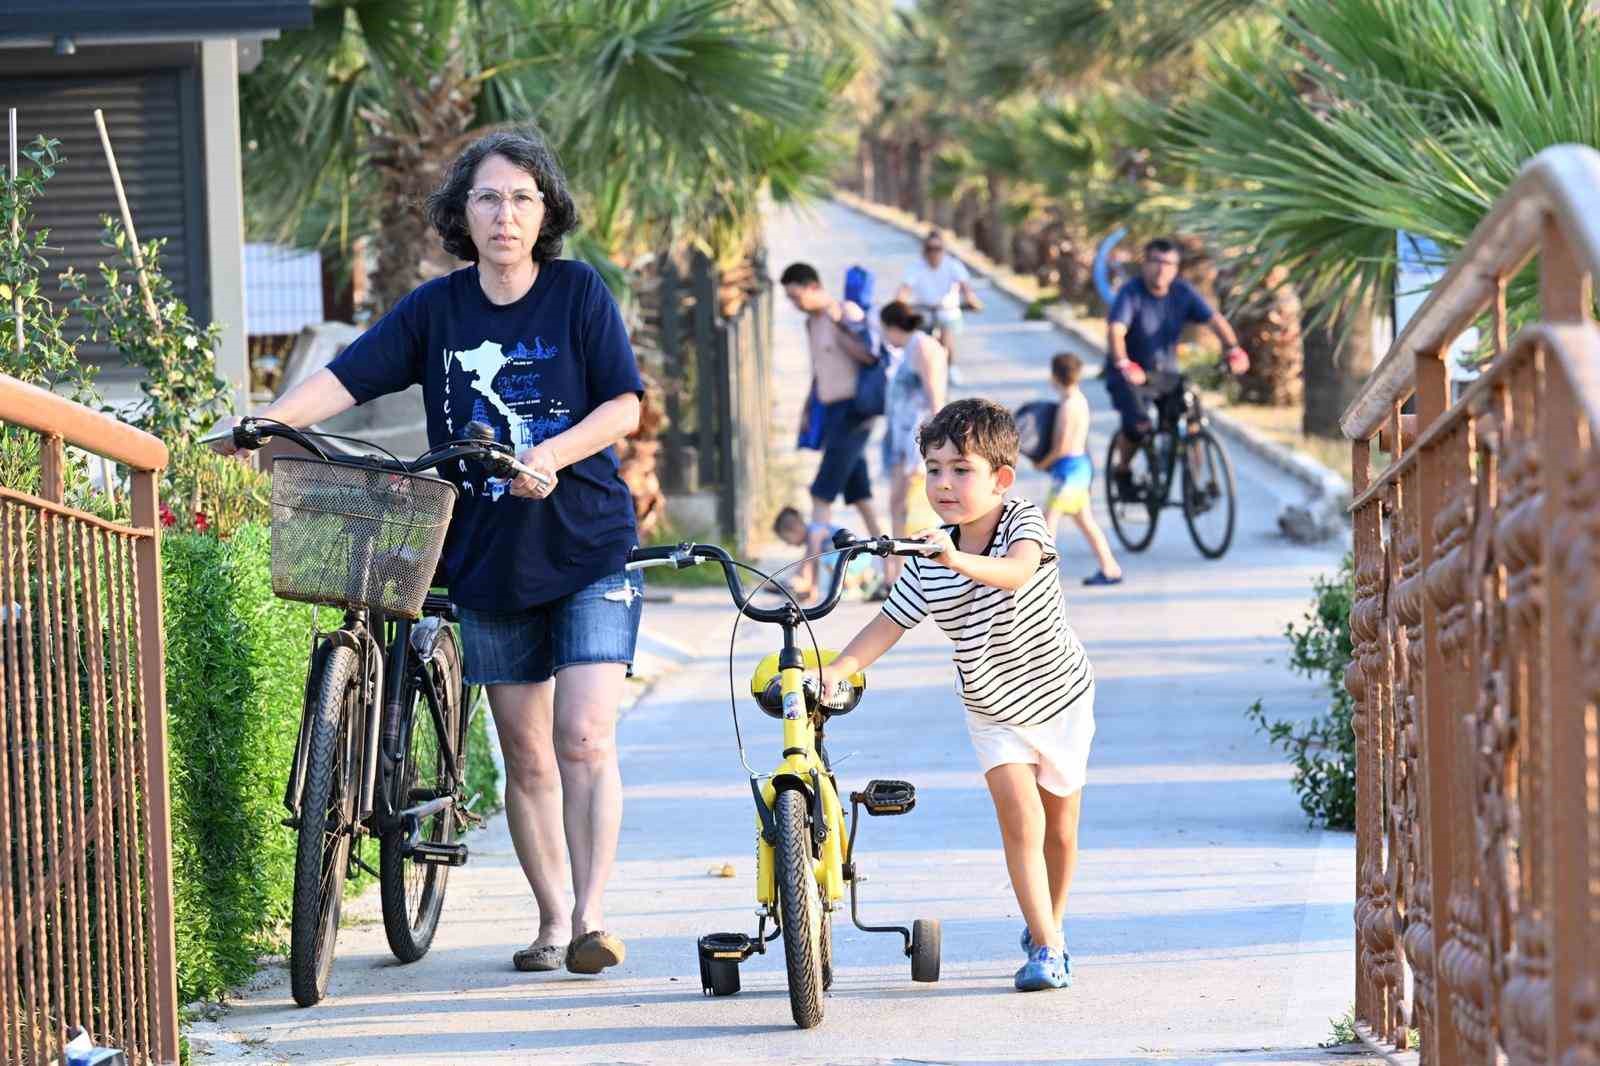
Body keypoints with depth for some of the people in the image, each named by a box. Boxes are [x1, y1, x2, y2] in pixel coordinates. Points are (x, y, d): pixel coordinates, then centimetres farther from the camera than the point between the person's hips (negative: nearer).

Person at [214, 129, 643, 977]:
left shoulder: (578, 293, -4)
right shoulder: (436, 309, 2)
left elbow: (623, 404, -7)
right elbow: (346, 378, -4)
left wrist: (554, 455, -24)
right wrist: (266, 421, -20)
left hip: (586, 548, -3)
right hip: (489, 558, 3)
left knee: (584, 739, -14)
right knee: (524, 756, 8)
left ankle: (591, 916, -11)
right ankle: (550, 921, 19)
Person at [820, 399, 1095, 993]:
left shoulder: (1023, 522, -24)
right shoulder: (928, 566, -15)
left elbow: (1017, 572, -44)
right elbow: (889, 623, -12)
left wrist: (961, 561, -63)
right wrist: (839, 668, -28)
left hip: (1060, 697, -1)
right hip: (993, 710, 1)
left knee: (1059, 827, 11)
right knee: (1020, 819, -15)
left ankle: (1048, 926, 34)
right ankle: (1047, 946, -9)